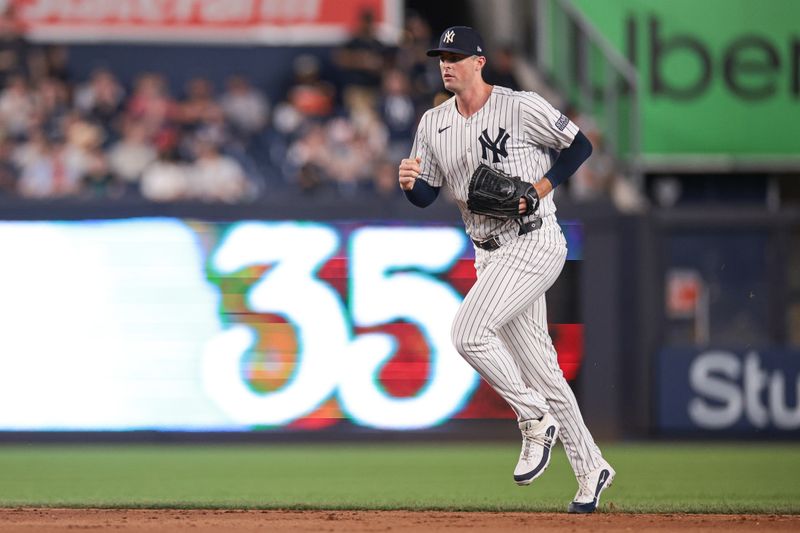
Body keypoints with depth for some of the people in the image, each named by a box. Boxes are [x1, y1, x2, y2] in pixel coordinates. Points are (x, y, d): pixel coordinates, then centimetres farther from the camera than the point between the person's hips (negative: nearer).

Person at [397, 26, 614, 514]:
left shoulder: (523, 108, -10)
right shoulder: (434, 124, 8)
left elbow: (581, 146, -2)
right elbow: (427, 196, 10)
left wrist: (540, 187, -14)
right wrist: (409, 183, -12)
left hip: (534, 244, -7)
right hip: (489, 253, 7)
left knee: (469, 332, -23)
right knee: (538, 367, 10)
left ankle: (536, 419, -5)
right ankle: (590, 469, 19)